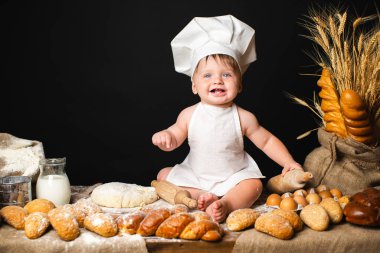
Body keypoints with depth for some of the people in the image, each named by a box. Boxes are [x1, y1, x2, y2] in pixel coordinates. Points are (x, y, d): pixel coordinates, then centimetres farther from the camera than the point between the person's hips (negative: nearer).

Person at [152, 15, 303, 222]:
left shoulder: (243, 118, -12)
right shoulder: (189, 115, -9)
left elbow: (267, 141, -2)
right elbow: (175, 138, -2)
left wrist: (288, 162, -10)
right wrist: (164, 137, -27)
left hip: (233, 176, -2)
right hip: (194, 174, 3)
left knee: (254, 185, -26)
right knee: (164, 175, -8)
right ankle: (199, 195, -20)